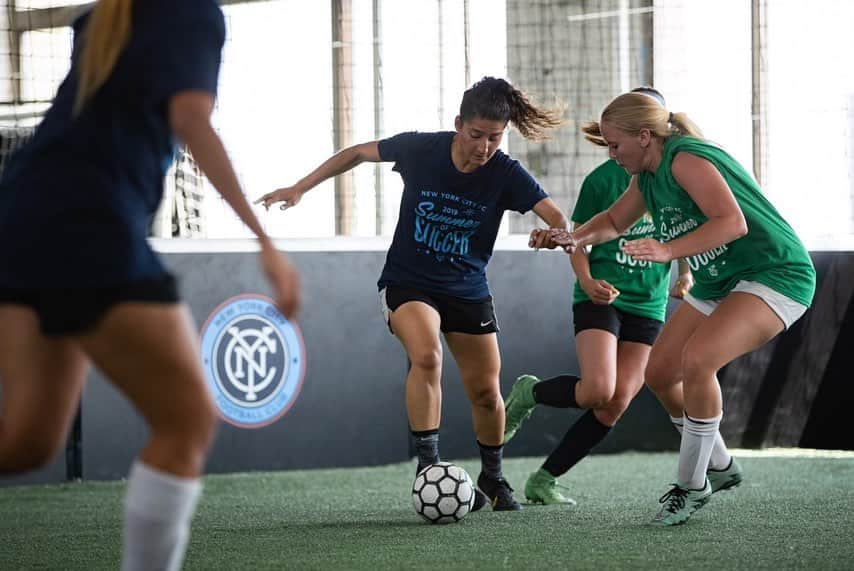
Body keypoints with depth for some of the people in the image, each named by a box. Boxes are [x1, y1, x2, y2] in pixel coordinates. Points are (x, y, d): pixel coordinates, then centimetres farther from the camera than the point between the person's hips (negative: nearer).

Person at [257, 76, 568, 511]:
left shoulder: (505, 174, -16)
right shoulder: (420, 149, -15)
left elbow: (556, 219, -27)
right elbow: (358, 153, 2)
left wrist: (558, 234, -51)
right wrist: (300, 189, -1)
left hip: (468, 291, 2)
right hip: (408, 283, -2)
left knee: (485, 392, 6)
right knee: (426, 355, -30)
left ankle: (493, 478, 32)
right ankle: (427, 465, -26)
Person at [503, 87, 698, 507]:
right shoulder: (603, 178, -6)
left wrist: (685, 273, 3)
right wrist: (587, 281, -16)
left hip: (648, 305, 4)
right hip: (600, 299, -4)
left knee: (617, 404, -5)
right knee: (598, 390, -22)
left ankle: (544, 479, 6)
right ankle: (528, 394, 9)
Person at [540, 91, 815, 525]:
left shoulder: (685, 159, -22)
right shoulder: (647, 177, 7)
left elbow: (732, 222, -33)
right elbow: (614, 221, 23)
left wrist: (667, 250, -40)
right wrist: (575, 238, 3)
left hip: (774, 275, -10)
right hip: (717, 284, 11)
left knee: (696, 359, -27)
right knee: (659, 373, 7)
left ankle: (691, 486, -13)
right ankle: (717, 465, 26)